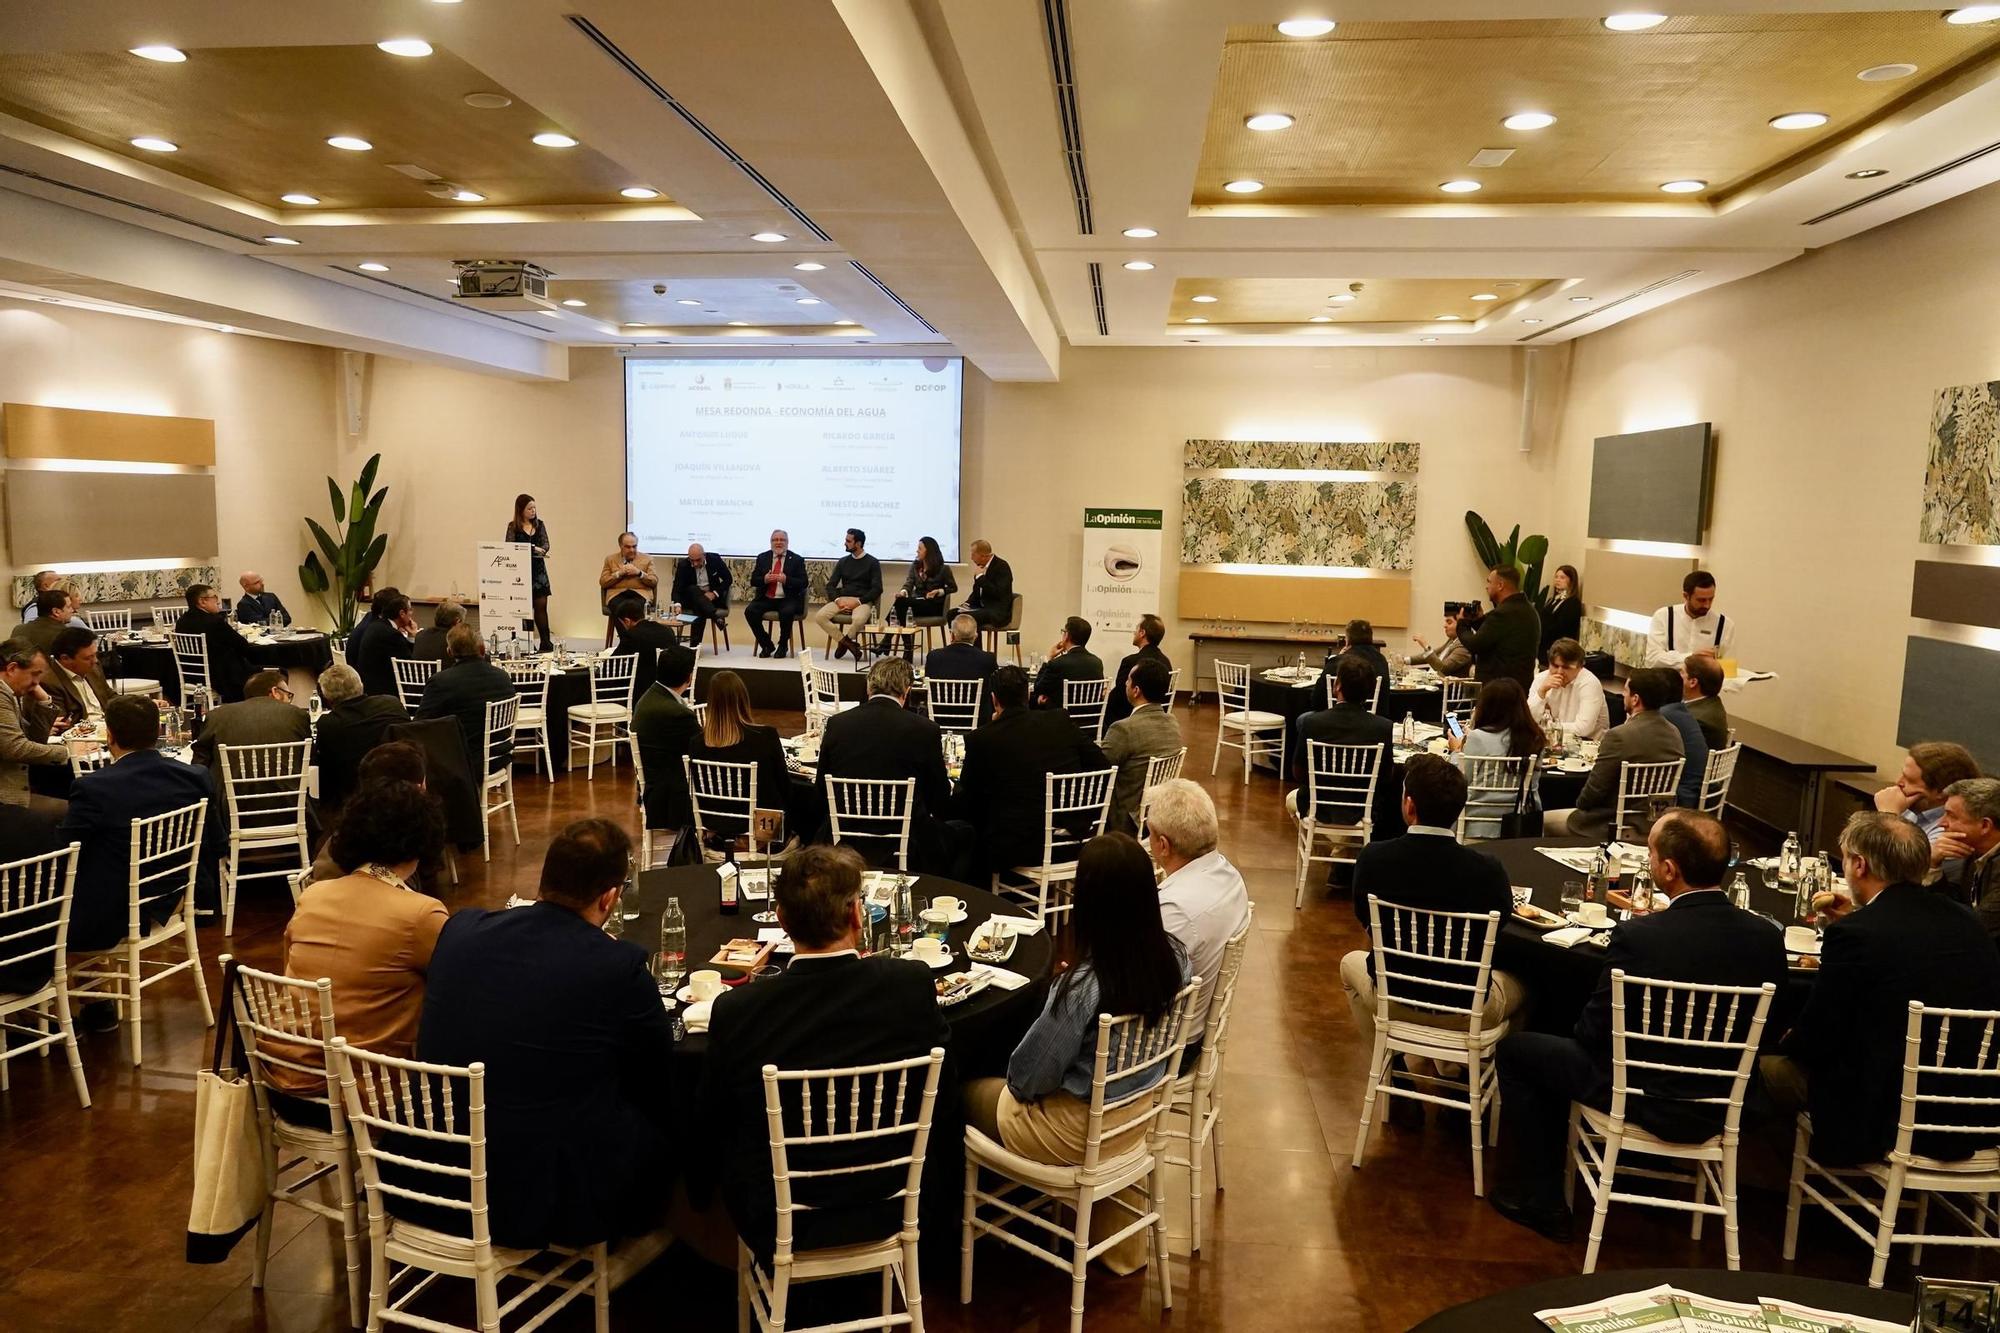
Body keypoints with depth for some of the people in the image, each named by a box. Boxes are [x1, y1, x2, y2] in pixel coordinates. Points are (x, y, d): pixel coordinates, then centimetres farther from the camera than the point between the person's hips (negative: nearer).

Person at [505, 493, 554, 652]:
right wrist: (533, 550, -20)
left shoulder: (540, 524, 10)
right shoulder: (513, 527, 0)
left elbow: (546, 544, 4)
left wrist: (540, 550, -19)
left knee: (541, 605, -1)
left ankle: (546, 642, 0)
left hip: (538, 569, 3)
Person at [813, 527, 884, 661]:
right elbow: (830, 585, 13)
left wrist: (857, 601, -14)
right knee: (819, 616, -24)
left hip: (863, 601, -4)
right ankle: (849, 643, -16)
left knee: (858, 619, -39)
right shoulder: (843, 562, 17)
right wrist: (837, 599, -8)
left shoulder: (872, 562, 5)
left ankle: (843, 642, -9)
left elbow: (877, 589, -3)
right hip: (842, 599, 4)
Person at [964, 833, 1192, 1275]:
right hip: (1137, 1113, 6)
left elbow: (1029, 1078, -21)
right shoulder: (1174, 957, -16)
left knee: (967, 1094, 18)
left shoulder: (1082, 988, -35)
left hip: (1077, 1133, -6)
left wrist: (1017, 1084, 1)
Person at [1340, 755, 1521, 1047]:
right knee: (1523, 982, 31)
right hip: (1467, 1010, -1)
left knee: (1351, 963, 35)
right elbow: (1503, 915, -1)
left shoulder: (1372, 858, -19)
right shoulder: (1487, 870, -23)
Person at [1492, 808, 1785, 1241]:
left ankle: (1540, 1201, 20)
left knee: (1515, 1049, 14)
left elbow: (1593, 1032, -15)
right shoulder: (1768, 938, -11)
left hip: (1648, 1105, -6)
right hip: (1725, 1108, 6)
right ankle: (1551, 1168, 41)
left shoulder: (1636, 937, -27)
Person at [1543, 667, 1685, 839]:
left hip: (1616, 828, -8)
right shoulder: (1674, 733, 1)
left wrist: (1580, 805, 4)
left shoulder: (1619, 736, -23)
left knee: (1546, 820, 12)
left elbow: (1592, 793, -17)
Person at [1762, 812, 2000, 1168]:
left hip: (1887, 1122, -7)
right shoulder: (1963, 919, 2)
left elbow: (1814, 1040, -10)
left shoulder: (1853, 934, -20)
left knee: (1769, 1067, 10)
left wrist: (1787, 1043, 12)